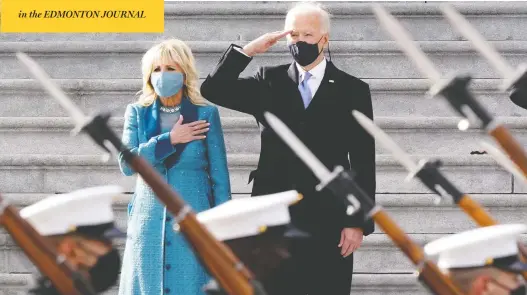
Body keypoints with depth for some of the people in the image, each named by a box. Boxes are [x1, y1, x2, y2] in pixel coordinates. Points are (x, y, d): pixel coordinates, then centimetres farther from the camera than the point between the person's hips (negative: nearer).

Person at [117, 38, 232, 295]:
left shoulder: (206, 114, 2)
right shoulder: (137, 113, 7)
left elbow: (219, 176, 2)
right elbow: (126, 164, -6)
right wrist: (169, 140, -12)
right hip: (149, 223, 2)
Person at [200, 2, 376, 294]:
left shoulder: (352, 90, 4)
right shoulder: (269, 82, 11)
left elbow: (363, 163, 2)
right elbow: (212, 90, 3)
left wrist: (359, 223, -5)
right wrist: (248, 50, -6)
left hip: (327, 220, -2)